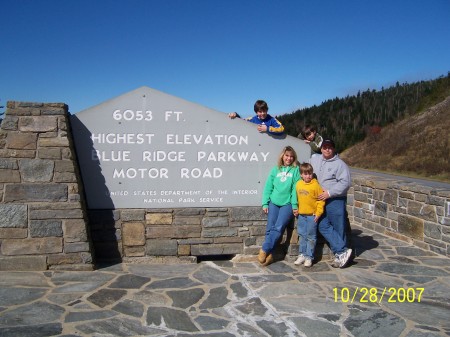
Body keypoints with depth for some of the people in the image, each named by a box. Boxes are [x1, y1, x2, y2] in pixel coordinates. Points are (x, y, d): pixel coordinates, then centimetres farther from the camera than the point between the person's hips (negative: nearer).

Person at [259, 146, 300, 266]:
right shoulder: (275, 170, 12)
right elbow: (268, 187, 10)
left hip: (287, 203, -2)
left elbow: (296, 188, -3)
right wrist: (265, 203, 2)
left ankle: (264, 249, -5)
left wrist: (295, 205, -10)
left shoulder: (296, 170, 5)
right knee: (270, 228, -7)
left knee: (278, 227, -15)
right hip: (273, 203, 2)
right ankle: (269, 255, -2)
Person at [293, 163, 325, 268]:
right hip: (301, 215, 5)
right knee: (302, 236, 13)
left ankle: (309, 257, 11)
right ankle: (302, 255, 23)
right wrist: (296, 209, 12)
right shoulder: (298, 184, 5)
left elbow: (321, 200, -8)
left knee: (311, 237, 3)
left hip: (312, 215, -5)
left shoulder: (315, 185, -10)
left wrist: (318, 213, -11)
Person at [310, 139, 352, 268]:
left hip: (335, 200, -5)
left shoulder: (340, 164, -5)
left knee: (338, 228, 0)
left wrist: (329, 193, -18)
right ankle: (342, 251, 1)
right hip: (320, 200, 6)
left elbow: (345, 182, -13)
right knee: (323, 226, -3)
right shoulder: (314, 159, 12)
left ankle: (340, 253, 9)